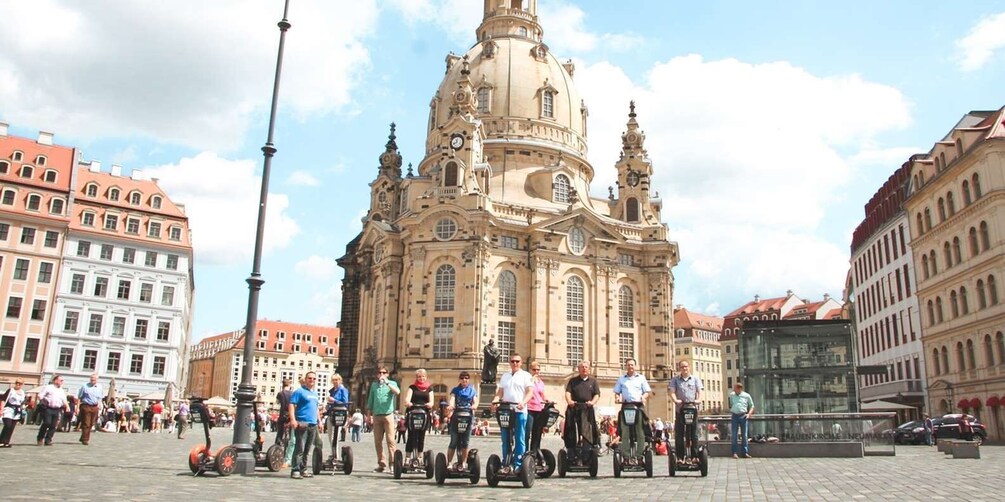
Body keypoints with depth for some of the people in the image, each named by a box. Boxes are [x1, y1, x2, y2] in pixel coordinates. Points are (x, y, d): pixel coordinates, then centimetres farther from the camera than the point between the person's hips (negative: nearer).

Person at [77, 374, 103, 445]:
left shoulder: (99, 387, 11)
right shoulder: (85, 386, -1)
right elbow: (79, 398, 1)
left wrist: (99, 404, 5)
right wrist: (77, 407, -4)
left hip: (95, 407, 4)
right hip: (85, 406, -4)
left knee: (91, 424, 8)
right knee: (86, 424, -6)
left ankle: (83, 438, 22)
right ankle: (85, 439, 0)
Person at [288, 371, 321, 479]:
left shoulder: (315, 393, 21)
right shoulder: (300, 391, -2)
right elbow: (291, 405, -10)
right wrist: (293, 420, -20)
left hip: (313, 424, 7)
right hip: (302, 424, -7)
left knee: (307, 449, 10)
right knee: (300, 448, -10)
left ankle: (303, 469, 16)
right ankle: (295, 470, -8)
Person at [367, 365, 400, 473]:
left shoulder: (392, 383, 5)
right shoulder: (374, 385, 14)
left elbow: (397, 392, -16)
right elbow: (370, 400, 17)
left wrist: (387, 382, -19)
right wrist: (369, 414, 14)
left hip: (388, 415, -4)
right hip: (376, 415, 4)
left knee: (390, 440, -8)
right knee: (377, 441, 5)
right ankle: (381, 463, 13)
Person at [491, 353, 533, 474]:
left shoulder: (526, 376, 7)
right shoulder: (505, 376, 19)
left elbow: (530, 392, -3)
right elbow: (500, 392, 17)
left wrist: (523, 402, -20)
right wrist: (495, 401, -4)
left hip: (520, 411, -4)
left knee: (520, 440, -2)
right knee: (506, 439, 5)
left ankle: (518, 465, 1)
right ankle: (506, 465, 11)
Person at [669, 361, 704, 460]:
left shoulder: (695, 379, 14)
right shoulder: (675, 379, 11)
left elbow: (699, 391, 6)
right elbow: (672, 392, 0)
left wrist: (699, 399, -15)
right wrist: (675, 400, -20)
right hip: (680, 409, 0)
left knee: (693, 434, 2)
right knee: (678, 434, -1)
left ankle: (694, 456, 7)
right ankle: (679, 456, 3)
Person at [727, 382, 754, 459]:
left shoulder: (746, 396, 3)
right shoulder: (732, 395, 10)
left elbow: (752, 406, 10)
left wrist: (749, 414, -3)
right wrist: (730, 412, 9)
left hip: (743, 416, -1)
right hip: (734, 416, 1)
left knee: (744, 435, 1)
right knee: (734, 435, -2)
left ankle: (745, 452, 6)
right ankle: (735, 452, 1)